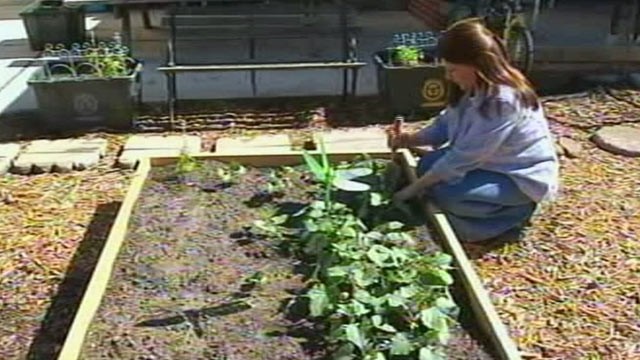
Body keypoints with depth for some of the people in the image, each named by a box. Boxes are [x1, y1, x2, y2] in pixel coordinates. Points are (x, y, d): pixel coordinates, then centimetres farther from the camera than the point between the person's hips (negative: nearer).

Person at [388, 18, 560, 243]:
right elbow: (445, 125, 4)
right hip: (493, 162, 9)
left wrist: (413, 189, -23)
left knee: (446, 194, -26)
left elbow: (463, 158, -30)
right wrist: (408, 140, -14)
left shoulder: (502, 101, -33)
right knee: (428, 165, -3)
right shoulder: (475, 88, -5)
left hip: (523, 177, -9)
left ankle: (515, 212, -3)